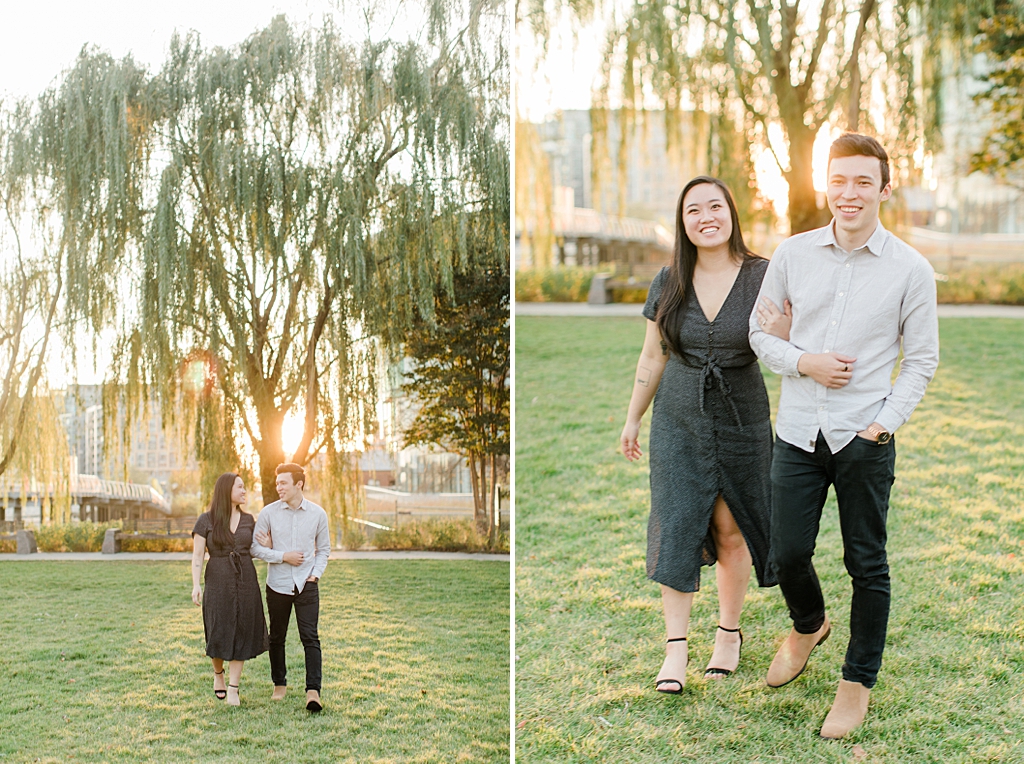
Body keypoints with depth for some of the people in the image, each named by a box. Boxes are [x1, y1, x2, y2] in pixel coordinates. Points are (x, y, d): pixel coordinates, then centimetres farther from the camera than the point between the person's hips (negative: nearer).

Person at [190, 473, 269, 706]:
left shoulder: (248, 520, 8)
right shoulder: (206, 520, -2)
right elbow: (197, 556, -4)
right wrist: (196, 585, -15)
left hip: (246, 581, 3)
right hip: (218, 582, -3)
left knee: (241, 634, 0)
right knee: (219, 633, 2)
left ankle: (233, 688, 5)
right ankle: (218, 674, 32)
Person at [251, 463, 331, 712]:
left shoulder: (317, 514, 1)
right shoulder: (269, 513, -1)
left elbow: (324, 549, 10)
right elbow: (255, 548, -1)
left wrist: (316, 574, -3)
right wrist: (283, 556, -11)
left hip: (306, 585, -1)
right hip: (278, 585, 1)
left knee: (310, 637, -9)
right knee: (277, 637, 11)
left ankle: (313, 691, -12)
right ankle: (279, 684, 27)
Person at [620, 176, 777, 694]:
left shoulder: (762, 277, -6)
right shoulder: (668, 283, 0)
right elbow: (652, 357, 10)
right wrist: (632, 419, 14)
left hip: (741, 418, -1)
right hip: (678, 418, 2)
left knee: (731, 531, 6)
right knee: (676, 526, -2)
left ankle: (729, 632, 24)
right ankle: (676, 644, 5)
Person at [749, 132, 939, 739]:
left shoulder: (911, 269, -4)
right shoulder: (793, 254, 1)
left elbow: (922, 359, 0)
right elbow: (760, 331, 10)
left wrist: (887, 421, -11)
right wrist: (802, 361, -9)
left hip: (865, 439, -2)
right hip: (798, 432, 2)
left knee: (867, 564, 7)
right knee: (788, 554, 9)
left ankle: (859, 680, 25)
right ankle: (809, 626, 43)